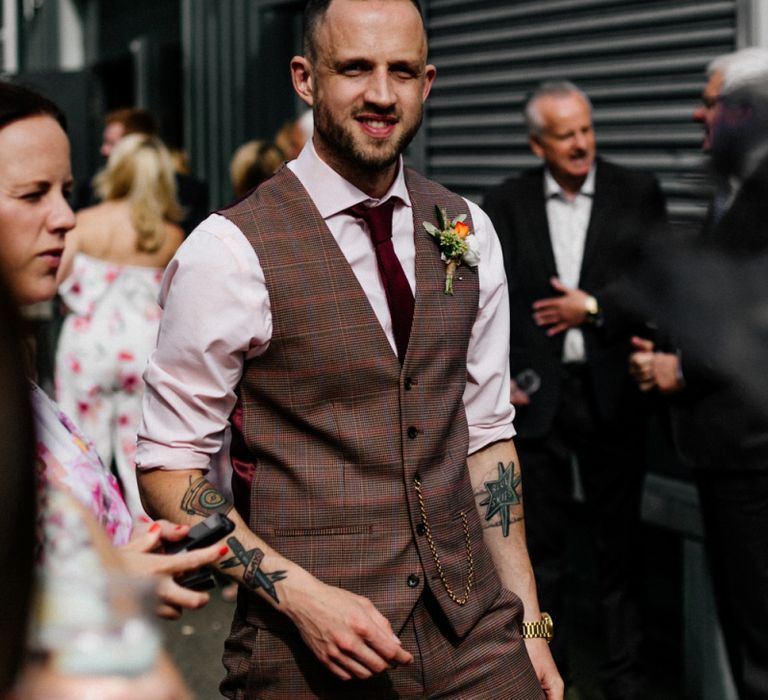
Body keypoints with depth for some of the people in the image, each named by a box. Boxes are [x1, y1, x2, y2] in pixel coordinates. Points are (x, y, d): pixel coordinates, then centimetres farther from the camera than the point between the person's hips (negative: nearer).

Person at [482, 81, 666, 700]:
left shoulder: (637, 194, 1)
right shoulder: (506, 203, 4)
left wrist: (592, 307, -10)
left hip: (612, 394, -1)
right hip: (536, 394, 1)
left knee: (619, 544, 8)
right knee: (541, 544, 10)